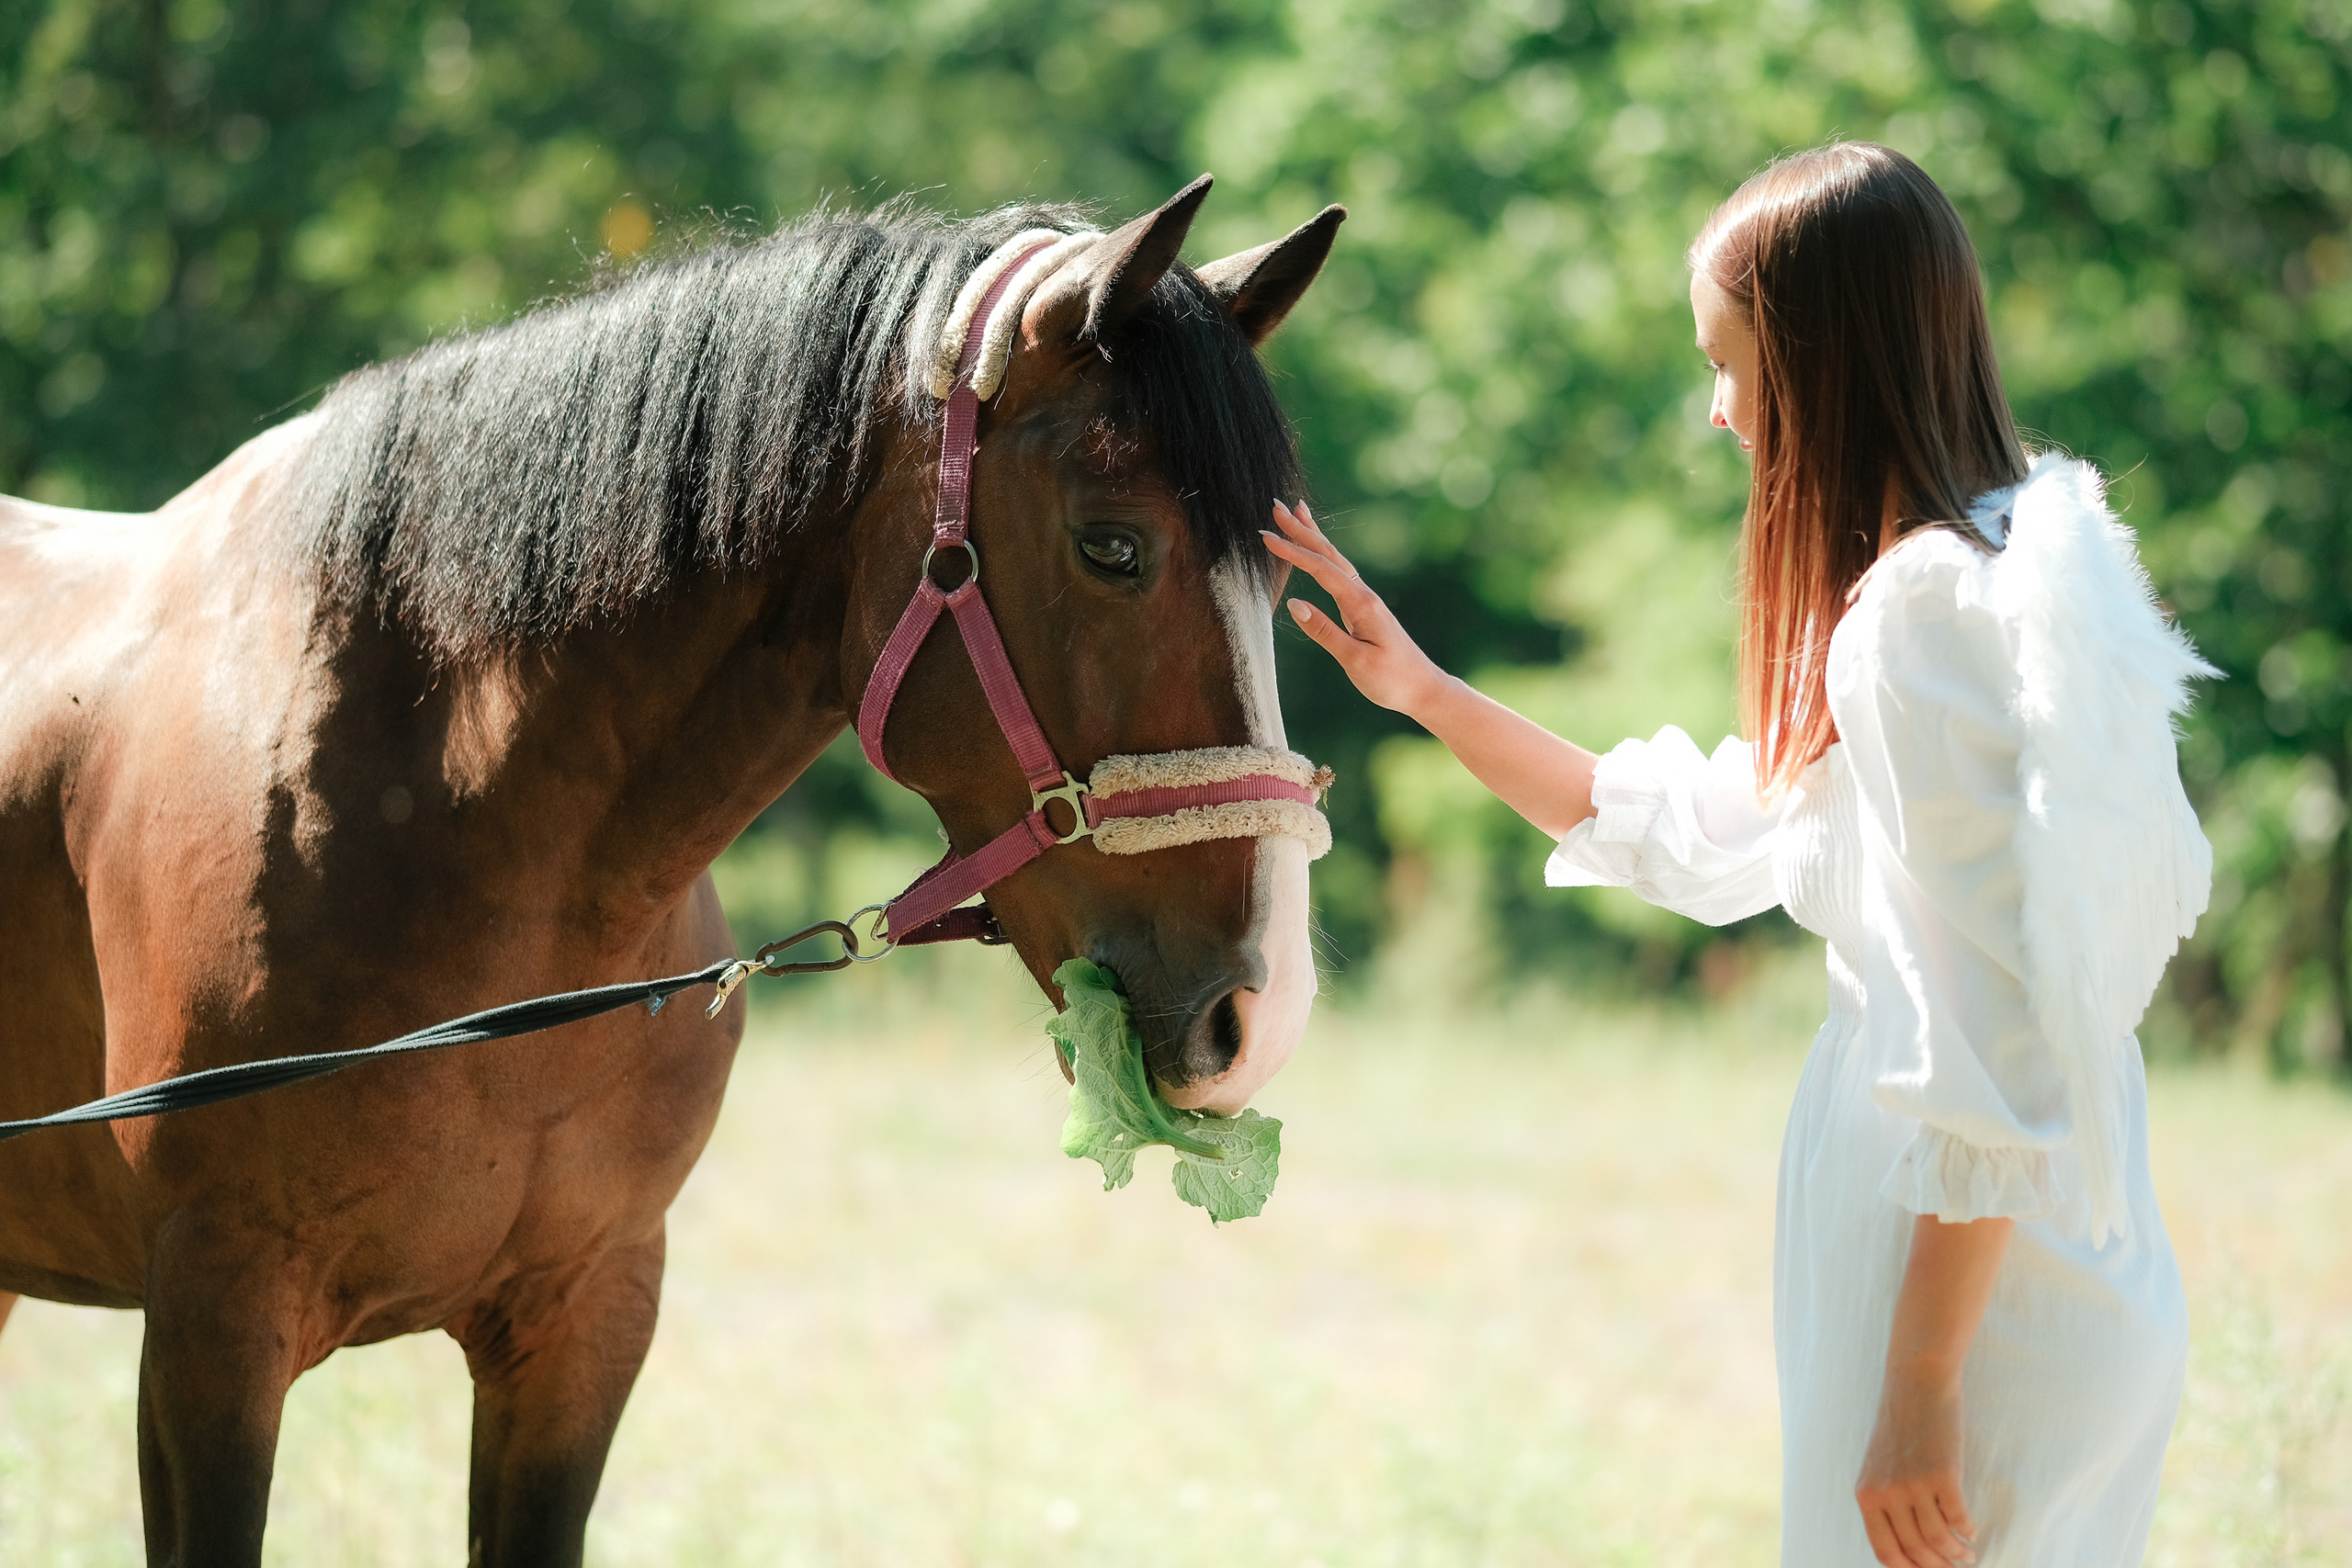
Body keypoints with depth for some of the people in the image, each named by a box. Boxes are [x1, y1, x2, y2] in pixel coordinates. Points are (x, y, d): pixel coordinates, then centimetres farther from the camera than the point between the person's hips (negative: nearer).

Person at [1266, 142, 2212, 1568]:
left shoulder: (1929, 615, -17)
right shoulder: (2013, 569, 14)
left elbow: (1992, 1057, -21)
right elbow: (1694, 831, 25)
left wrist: (1920, 1391, -19)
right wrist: (1425, 693, 22)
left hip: (1984, 1317, -10)